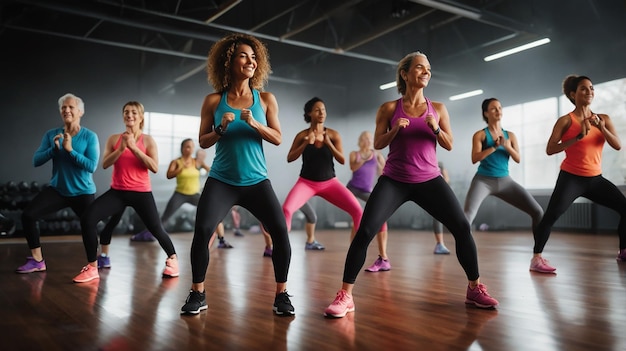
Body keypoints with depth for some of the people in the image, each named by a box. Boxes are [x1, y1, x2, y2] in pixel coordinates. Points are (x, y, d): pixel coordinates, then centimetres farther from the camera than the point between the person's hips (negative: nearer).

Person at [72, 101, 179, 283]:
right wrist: (121, 148, -17)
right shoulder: (114, 139, 6)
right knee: (87, 218, -16)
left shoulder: (148, 140, -1)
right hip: (117, 192, 2)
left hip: (141, 193, -2)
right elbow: (105, 164, -3)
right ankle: (92, 267, -4)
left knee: (156, 229, 0)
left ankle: (172, 259, 31)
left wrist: (134, 148, -18)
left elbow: (154, 168, -13)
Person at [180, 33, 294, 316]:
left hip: (257, 182, 1)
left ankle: (281, 295, 6)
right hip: (221, 181, 0)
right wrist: (221, 129, -14)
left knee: (281, 232, -12)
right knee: (202, 230, -16)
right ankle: (198, 294, 4)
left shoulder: (265, 99, 4)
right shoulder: (214, 100, 3)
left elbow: (278, 139, 1)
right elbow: (203, 142, 5)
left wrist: (255, 124, -15)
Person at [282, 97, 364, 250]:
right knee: (286, 209, -25)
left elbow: (342, 160, -7)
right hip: (306, 182, -1)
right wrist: (306, 143, -19)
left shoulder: (333, 134, -3)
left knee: (357, 210, -12)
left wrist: (329, 144, -21)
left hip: (330, 182, 1)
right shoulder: (302, 135, -3)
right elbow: (289, 158, -7)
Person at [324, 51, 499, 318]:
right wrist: (394, 130, -18)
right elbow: (377, 144, 0)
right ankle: (345, 296, -6)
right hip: (394, 181, -2)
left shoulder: (437, 108, 7)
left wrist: (435, 128, -14)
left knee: (462, 229, -6)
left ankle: (475, 288, 16)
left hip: (429, 180, 2)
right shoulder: (389, 108, 2)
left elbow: (449, 145, 5)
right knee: (364, 232, -16)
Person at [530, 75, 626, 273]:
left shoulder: (604, 119, 7)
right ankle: (536, 258, -15)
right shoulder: (566, 121, -6)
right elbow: (550, 150, -16)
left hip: (595, 179, 5)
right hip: (571, 178, -5)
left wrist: (601, 127, -16)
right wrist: (577, 138, -22)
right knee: (551, 215, -22)